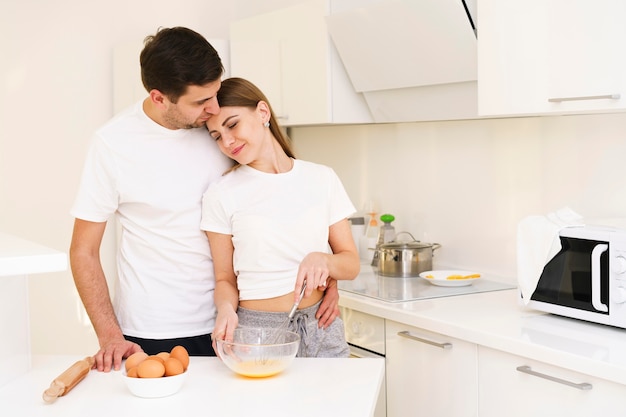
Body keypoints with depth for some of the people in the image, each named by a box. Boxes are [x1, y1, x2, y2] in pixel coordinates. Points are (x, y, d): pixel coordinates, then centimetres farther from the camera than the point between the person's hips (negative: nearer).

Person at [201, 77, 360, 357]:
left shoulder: (321, 179, 3)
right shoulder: (221, 195, -2)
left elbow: (351, 265, 5)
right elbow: (225, 279, 2)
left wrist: (322, 260, -16)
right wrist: (226, 308, -19)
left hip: (321, 329, 2)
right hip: (255, 332, -2)